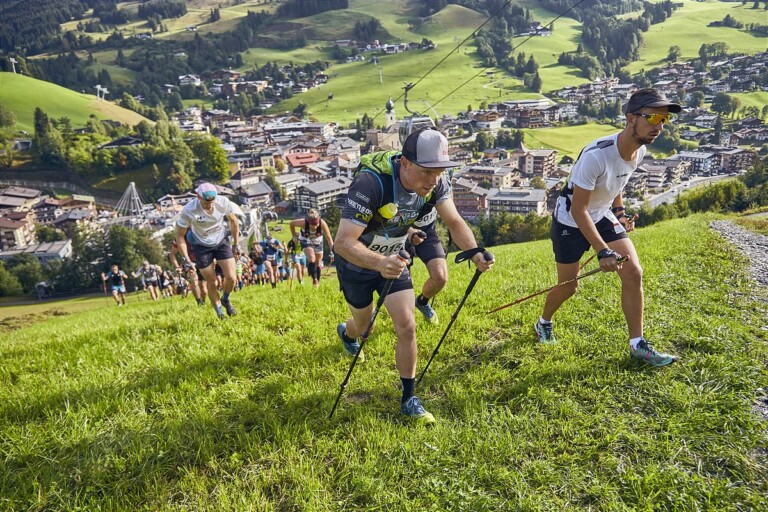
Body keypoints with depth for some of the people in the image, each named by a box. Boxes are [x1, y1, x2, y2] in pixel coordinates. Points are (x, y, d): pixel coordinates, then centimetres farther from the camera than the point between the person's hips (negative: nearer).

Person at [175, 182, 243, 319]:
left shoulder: (223, 202, -24)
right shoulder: (189, 210, -28)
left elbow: (233, 221, -2)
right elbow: (180, 235, -13)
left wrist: (236, 244, 3)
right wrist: (186, 259, -15)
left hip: (221, 241, 2)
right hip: (201, 246, -1)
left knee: (231, 278, -7)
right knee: (211, 282, 2)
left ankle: (225, 300, 25)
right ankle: (219, 313, 21)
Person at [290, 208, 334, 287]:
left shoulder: (323, 223, -35)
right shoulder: (303, 222, -36)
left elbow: (329, 238, -28)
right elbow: (291, 224, -16)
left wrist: (332, 251, -31)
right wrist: (294, 236, -7)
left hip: (318, 242, 1)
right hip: (306, 242, -1)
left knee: (318, 263, 8)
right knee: (312, 259, -24)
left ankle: (318, 281, 26)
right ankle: (314, 279, -8)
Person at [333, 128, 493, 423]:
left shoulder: (435, 182, -19)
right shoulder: (372, 182, -38)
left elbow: (454, 222, -16)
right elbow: (342, 242, -42)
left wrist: (475, 253, -36)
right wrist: (379, 263, -61)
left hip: (394, 260, 4)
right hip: (357, 263, -3)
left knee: (406, 326, -6)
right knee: (364, 325, 18)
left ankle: (409, 398, 13)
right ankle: (346, 333, 57)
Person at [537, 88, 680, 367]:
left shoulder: (639, 150, -9)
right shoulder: (596, 155, -33)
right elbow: (578, 210, -29)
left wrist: (620, 211, 6)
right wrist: (602, 251, -31)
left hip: (603, 216, 6)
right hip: (570, 222, -6)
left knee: (633, 273, -7)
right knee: (568, 286, 5)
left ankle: (638, 344, 7)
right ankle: (544, 323, 37)